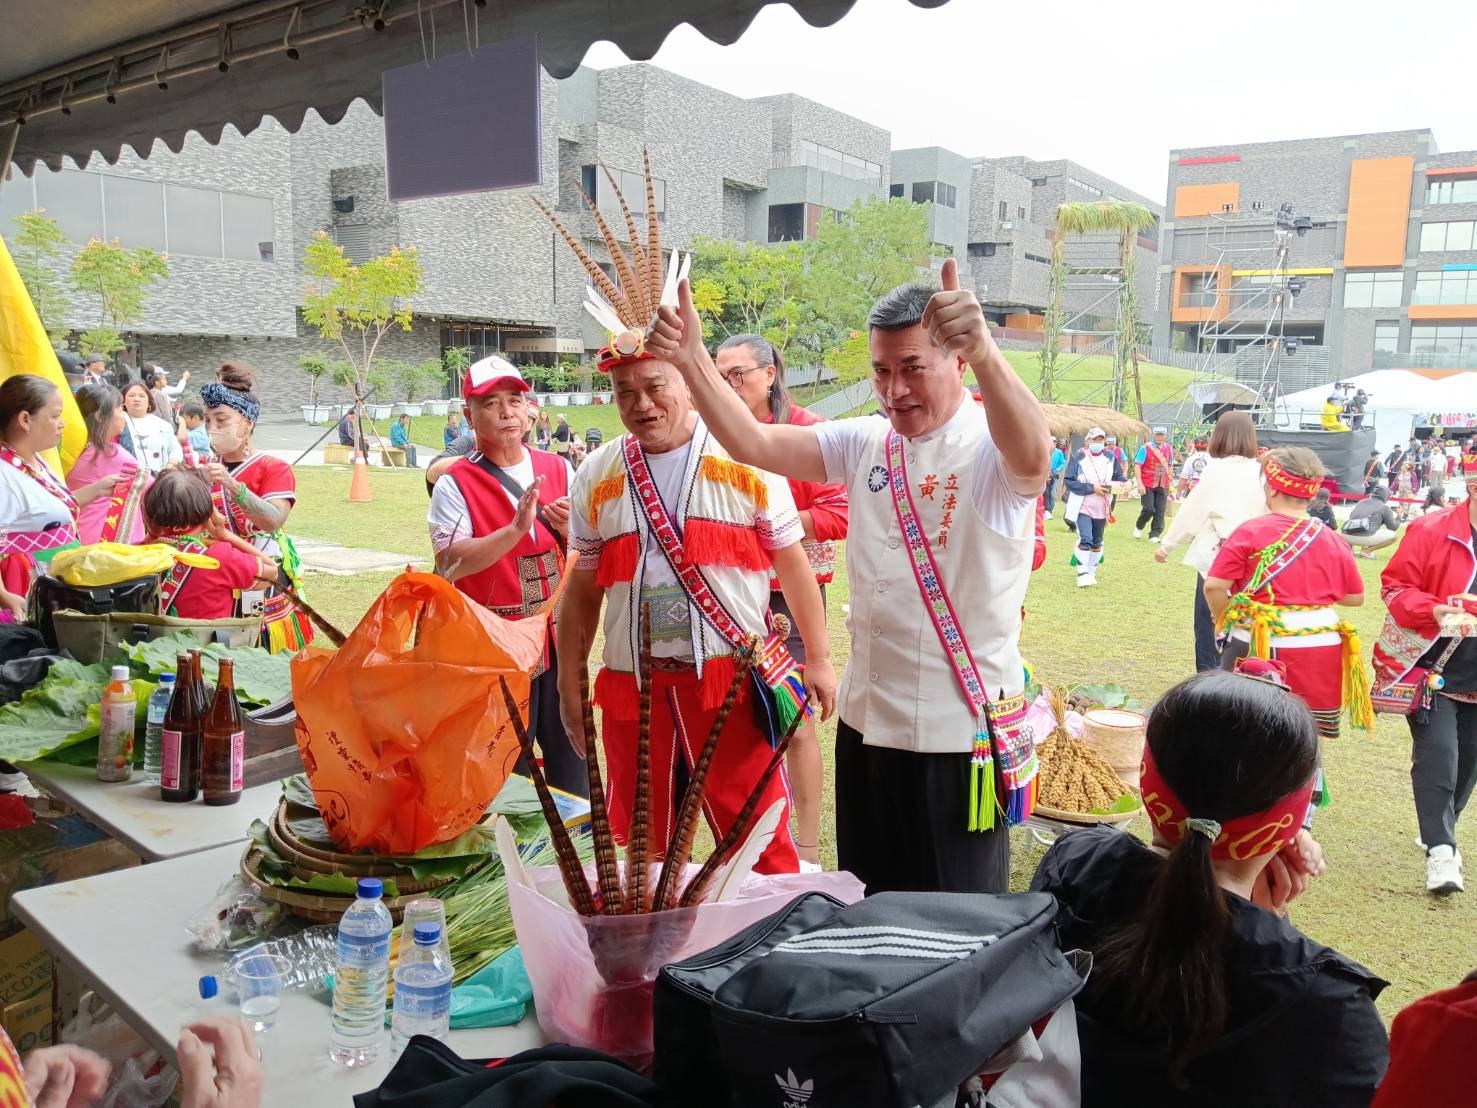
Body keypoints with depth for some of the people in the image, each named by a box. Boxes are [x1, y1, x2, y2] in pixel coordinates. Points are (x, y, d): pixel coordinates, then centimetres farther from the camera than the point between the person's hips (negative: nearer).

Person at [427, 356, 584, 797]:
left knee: (570, 755, 11)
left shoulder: (558, 469, 7)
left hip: (559, 637, 4)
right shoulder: (455, 482, -5)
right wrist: (516, 528, -28)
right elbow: (452, 563, -19)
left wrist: (570, 530, -10)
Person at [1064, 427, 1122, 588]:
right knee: (1085, 540, -17)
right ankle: (1082, 575, -12)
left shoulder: (1111, 459, 4)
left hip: (1101, 509, 4)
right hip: (1083, 507, -4)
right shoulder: (1078, 458, -7)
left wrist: (1112, 486, -13)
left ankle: (1091, 572, 28)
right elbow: (1069, 482, -12)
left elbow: (1120, 478, 10)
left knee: (1097, 543, 14)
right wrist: (1092, 488, -17)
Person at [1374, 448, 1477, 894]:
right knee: (1436, 757, -9)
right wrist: (1434, 610, -23)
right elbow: (1394, 586, -8)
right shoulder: (1431, 531, -11)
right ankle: (1440, 850, -3)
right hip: (1432, 669, -5)